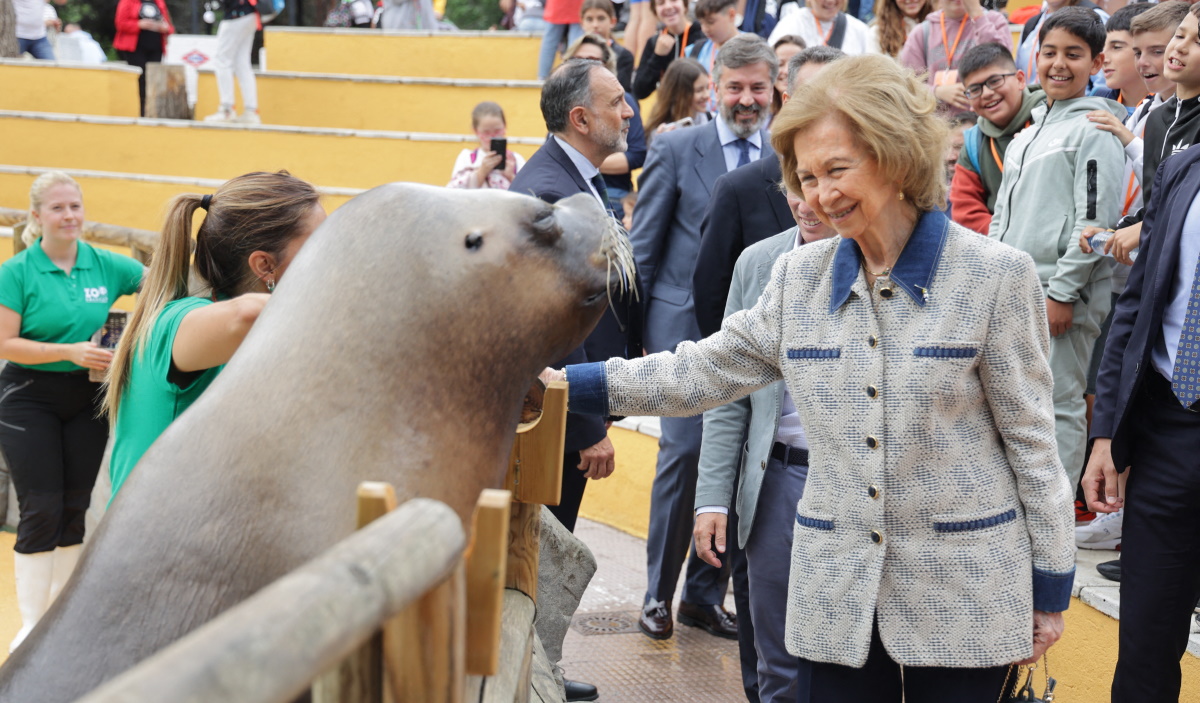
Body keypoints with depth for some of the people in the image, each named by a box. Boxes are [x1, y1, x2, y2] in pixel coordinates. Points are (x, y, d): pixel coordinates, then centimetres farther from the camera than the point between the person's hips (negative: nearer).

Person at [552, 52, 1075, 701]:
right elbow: (702, 371, 7)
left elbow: (1030, 438, -3)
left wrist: (1051, 586, -1)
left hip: (962, 599, -3)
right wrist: (567, 384, -2)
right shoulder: (798, 277, 5)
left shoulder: (996, 275, -6)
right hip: (838, 599, 3)